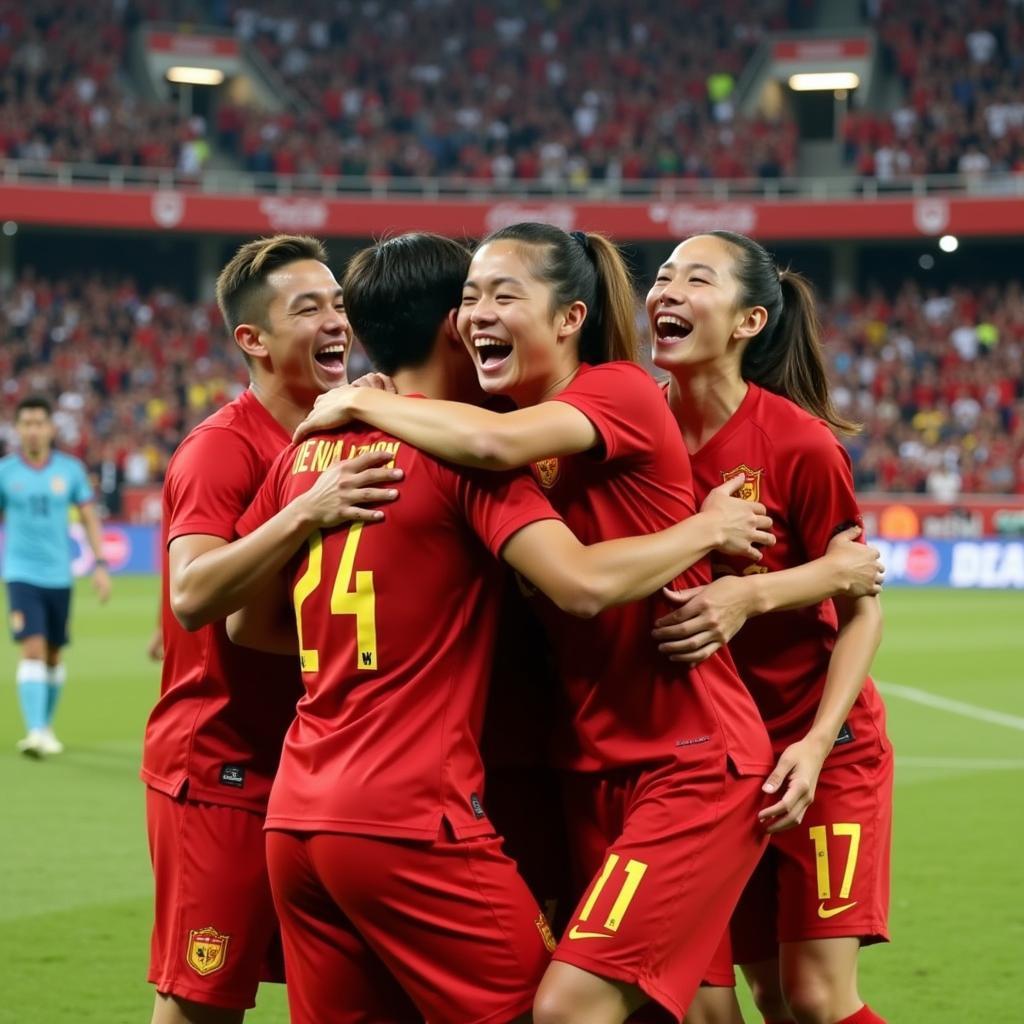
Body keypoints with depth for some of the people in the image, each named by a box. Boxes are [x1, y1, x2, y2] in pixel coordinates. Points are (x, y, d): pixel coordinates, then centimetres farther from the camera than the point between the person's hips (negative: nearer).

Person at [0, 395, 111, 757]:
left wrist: (100, 565, -4)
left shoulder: (70, 469, 1)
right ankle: (34, 731, -22)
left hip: (58, 575, 3)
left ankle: (46, 726, 29)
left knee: (54, 656, 12)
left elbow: (90, 519, 6)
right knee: (33, 649, -17)